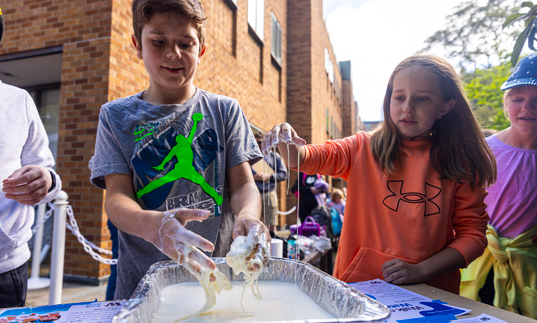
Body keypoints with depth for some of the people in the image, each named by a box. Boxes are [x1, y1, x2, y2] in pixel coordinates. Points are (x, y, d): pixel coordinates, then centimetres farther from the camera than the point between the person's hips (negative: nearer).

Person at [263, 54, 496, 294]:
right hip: (358, 286, -1)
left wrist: (420, 271, -9)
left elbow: (473, 234, 4)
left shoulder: (459, 165, 3)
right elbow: (306, 158, -10)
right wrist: (287, 144, -33)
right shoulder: (363, 149, 2)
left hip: (430, 292, 1)